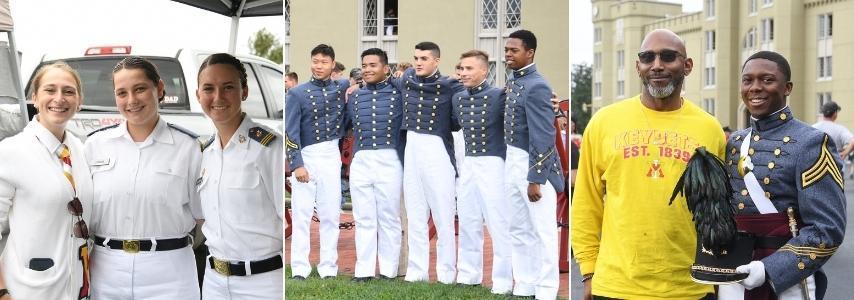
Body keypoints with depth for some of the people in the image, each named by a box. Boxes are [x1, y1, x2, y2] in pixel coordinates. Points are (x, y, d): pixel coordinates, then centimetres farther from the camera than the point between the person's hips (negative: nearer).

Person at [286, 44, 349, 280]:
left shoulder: (342, 88, 8)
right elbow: (290, 132, -3)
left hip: (332, 157, 3)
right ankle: (300, 269, 3)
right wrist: (296, 164, -11)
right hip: (306, 157, -2)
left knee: (331, 215, 5)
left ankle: (328, 268, 11)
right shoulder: (297, 93, 0)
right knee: (301, 215, -2)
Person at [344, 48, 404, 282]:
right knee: (364, 218, 6)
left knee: (389, 218, 3)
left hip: (389, 161, -3)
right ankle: (364, 270, 12)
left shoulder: (398, 94, 1)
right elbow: (343, 126, 23)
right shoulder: (354, 97, 14)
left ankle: (388, 271, 11)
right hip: (360, 162, 4)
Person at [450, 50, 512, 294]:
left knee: (499, 224, -3)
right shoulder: (457, 98, 8)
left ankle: (502, 282, 4)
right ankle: (468, 276, 26)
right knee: (467, 223, 13)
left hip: (492, 164, -6)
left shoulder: (498, 96, -11)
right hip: (467, 165, 7)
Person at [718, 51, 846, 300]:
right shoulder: (734, 142, 6)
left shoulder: (811, 143, -11)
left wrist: (769, 269, -21)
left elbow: (828, 230, -15)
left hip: (787, 278, -5)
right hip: (732, 277, 5)